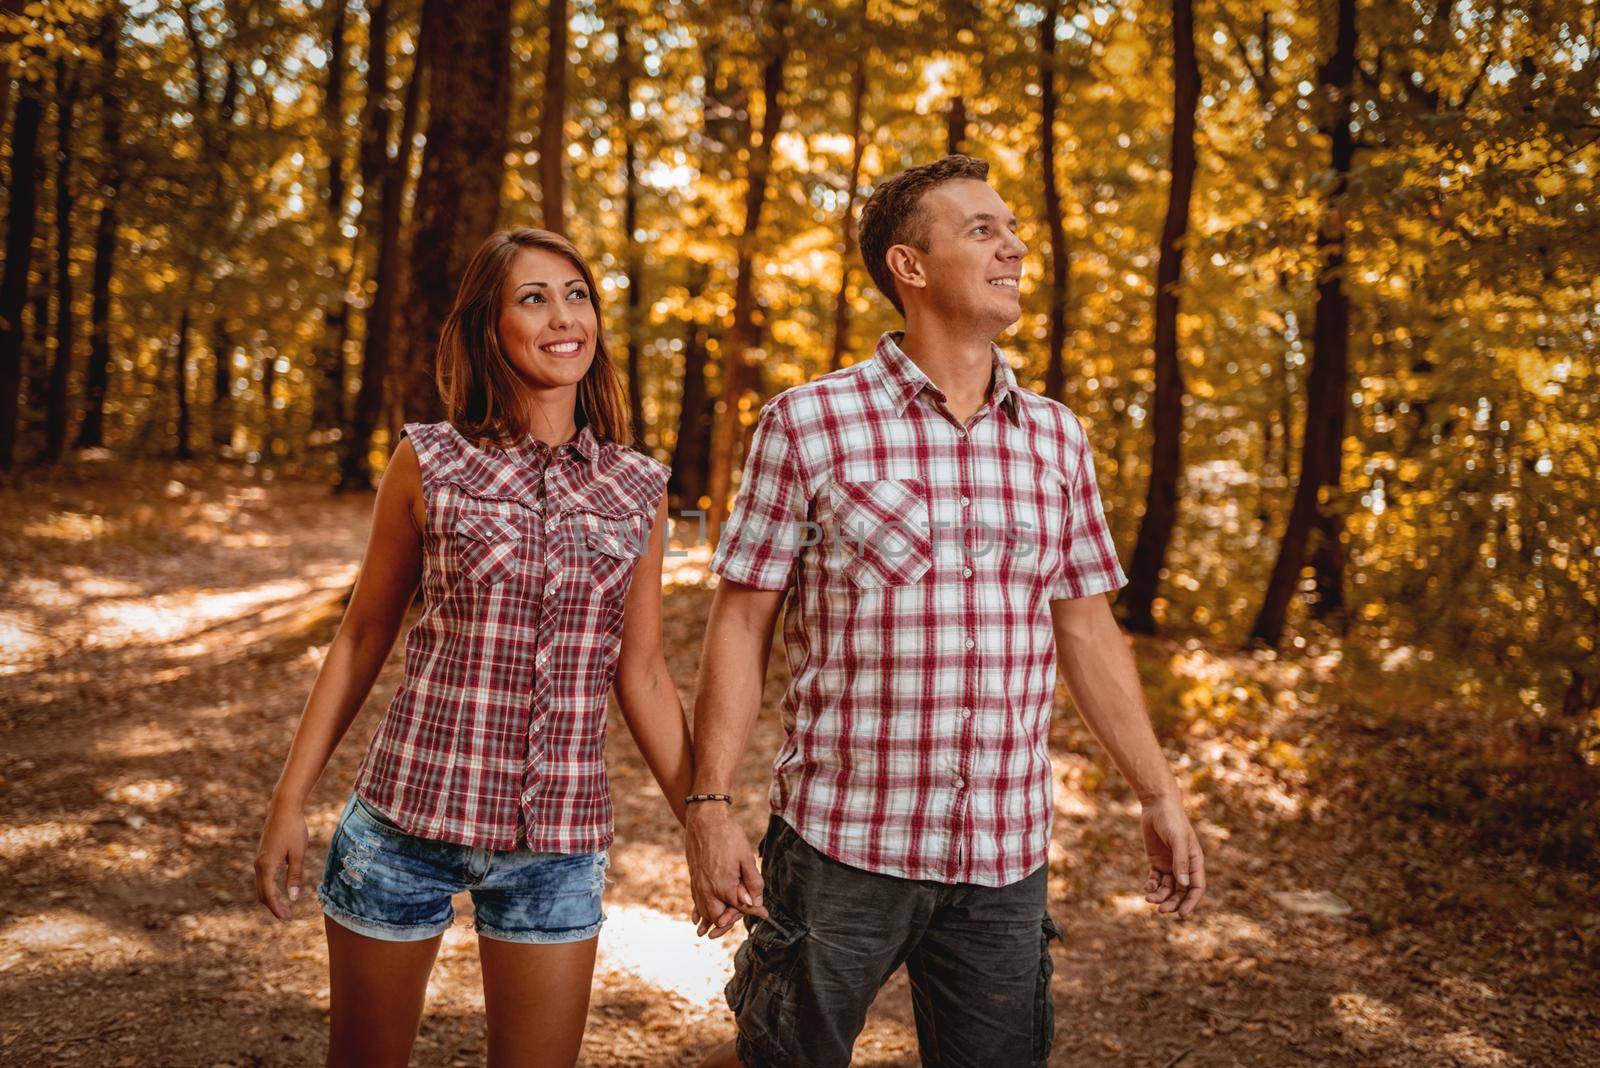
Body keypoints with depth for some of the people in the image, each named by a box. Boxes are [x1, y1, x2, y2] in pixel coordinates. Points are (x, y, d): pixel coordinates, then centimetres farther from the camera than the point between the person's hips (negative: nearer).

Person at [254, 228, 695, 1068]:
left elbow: (642, 674, 7)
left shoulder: (637, 488, 2)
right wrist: (289, 801, 4)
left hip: (557, 842, 1)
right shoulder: (429, 462, -3)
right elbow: (361, 639, 4)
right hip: (407, 820, -1)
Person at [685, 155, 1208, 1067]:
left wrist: (1161, 796, 13)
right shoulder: (807, 424, -4)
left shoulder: (1057, 437, 8)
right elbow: (741, 625, -3)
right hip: (843, 844, -3)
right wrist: (711, 804, -9)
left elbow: (1086, 629, 14)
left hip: (1008, 855, 4)